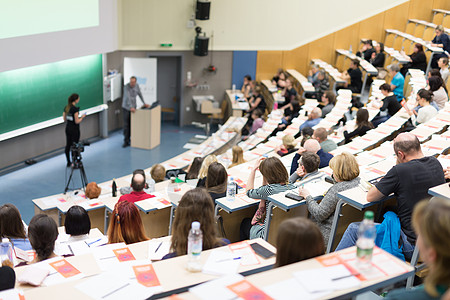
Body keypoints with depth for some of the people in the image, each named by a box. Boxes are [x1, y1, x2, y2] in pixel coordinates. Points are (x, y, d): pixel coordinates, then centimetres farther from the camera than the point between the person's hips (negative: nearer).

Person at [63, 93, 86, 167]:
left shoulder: (66, 107, 3)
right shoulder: (75, 109, -21)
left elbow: (64, 119, 11)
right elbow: (77, 121, -20)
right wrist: (82, 117, -3)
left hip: (67, 128, 8)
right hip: (74, 129, -8)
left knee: (68, 145, 14)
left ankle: (68, 162, 23)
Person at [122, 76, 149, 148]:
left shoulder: (137, 85, -3)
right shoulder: (126, 87, -20)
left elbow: (140, 94, 11)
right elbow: (128, 97, -30)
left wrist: (144, 103, 11)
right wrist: (131, 107, -40)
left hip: (133, 107, 5)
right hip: (126, 107, -4)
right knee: (126, 125, -6)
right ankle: (126, 141, -4)